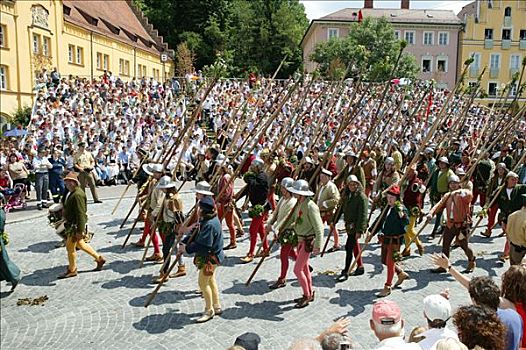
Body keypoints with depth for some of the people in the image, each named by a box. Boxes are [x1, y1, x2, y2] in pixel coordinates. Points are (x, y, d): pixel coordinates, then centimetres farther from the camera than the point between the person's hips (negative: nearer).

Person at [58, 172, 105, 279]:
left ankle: (72, 270, 16)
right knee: (80, 244, 19)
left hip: (76, 225, -10)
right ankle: (99, 259, 29)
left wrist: (80, 230, -26)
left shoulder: (77, 195, -23)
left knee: (70, 247, 0)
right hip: (71, 224, 10)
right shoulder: (71, 193, 9)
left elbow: (80, 213, -25)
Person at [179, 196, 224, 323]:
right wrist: (184, 242, -3)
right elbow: (196, 235, 9)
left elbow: (203, 245, -31)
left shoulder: (210, 225, -28)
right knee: (211, 281, 20)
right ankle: (216, 307, 34)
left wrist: (187, 248, -23)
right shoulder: (206, 220, 5)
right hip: (210, 257, 10)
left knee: (203, 283, -1)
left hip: (210, 258, -10)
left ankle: (209, 311, 15)